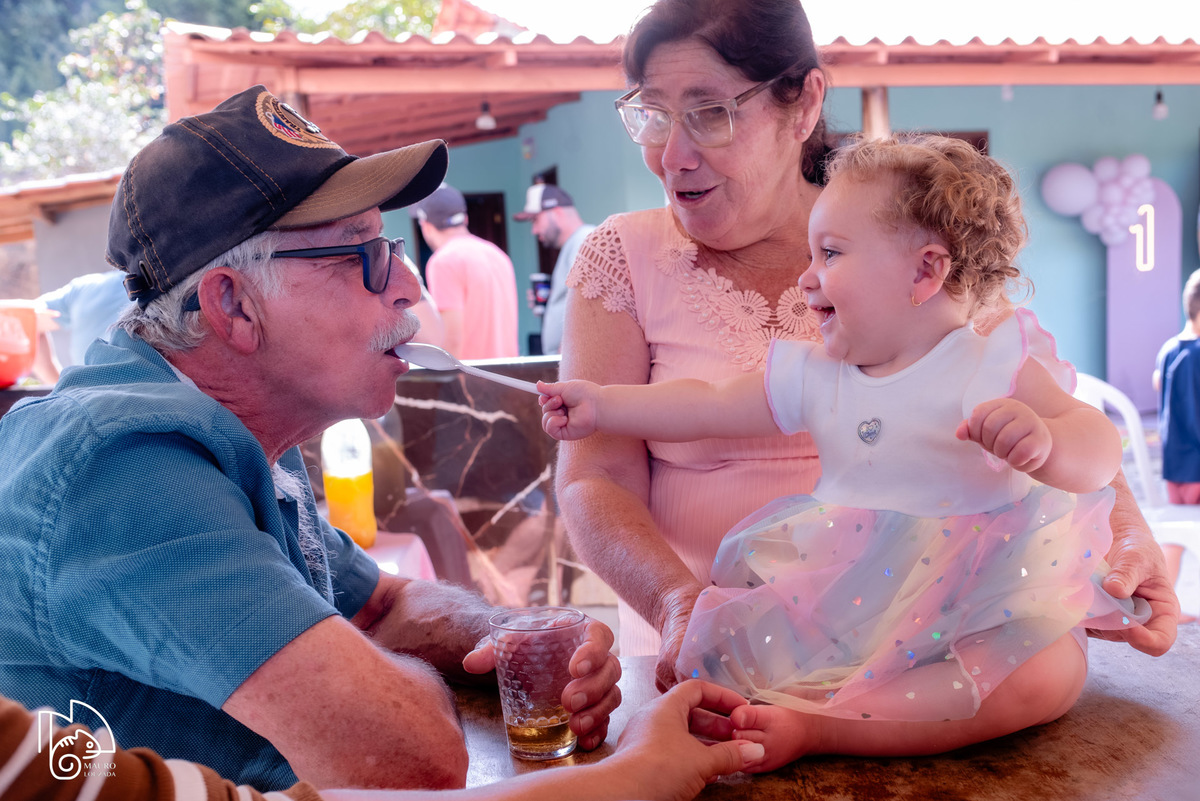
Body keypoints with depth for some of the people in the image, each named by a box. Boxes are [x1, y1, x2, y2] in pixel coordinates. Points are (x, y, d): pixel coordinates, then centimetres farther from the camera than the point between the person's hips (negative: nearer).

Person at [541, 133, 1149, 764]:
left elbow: (1099, 454, -15)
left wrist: (1043, 441, -37)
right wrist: (603, 405, 9)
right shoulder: (812, 377, 8)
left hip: (976, 609, -3)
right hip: (844, 604, 4)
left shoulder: (996, 369, -7)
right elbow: (707, 408, 13)